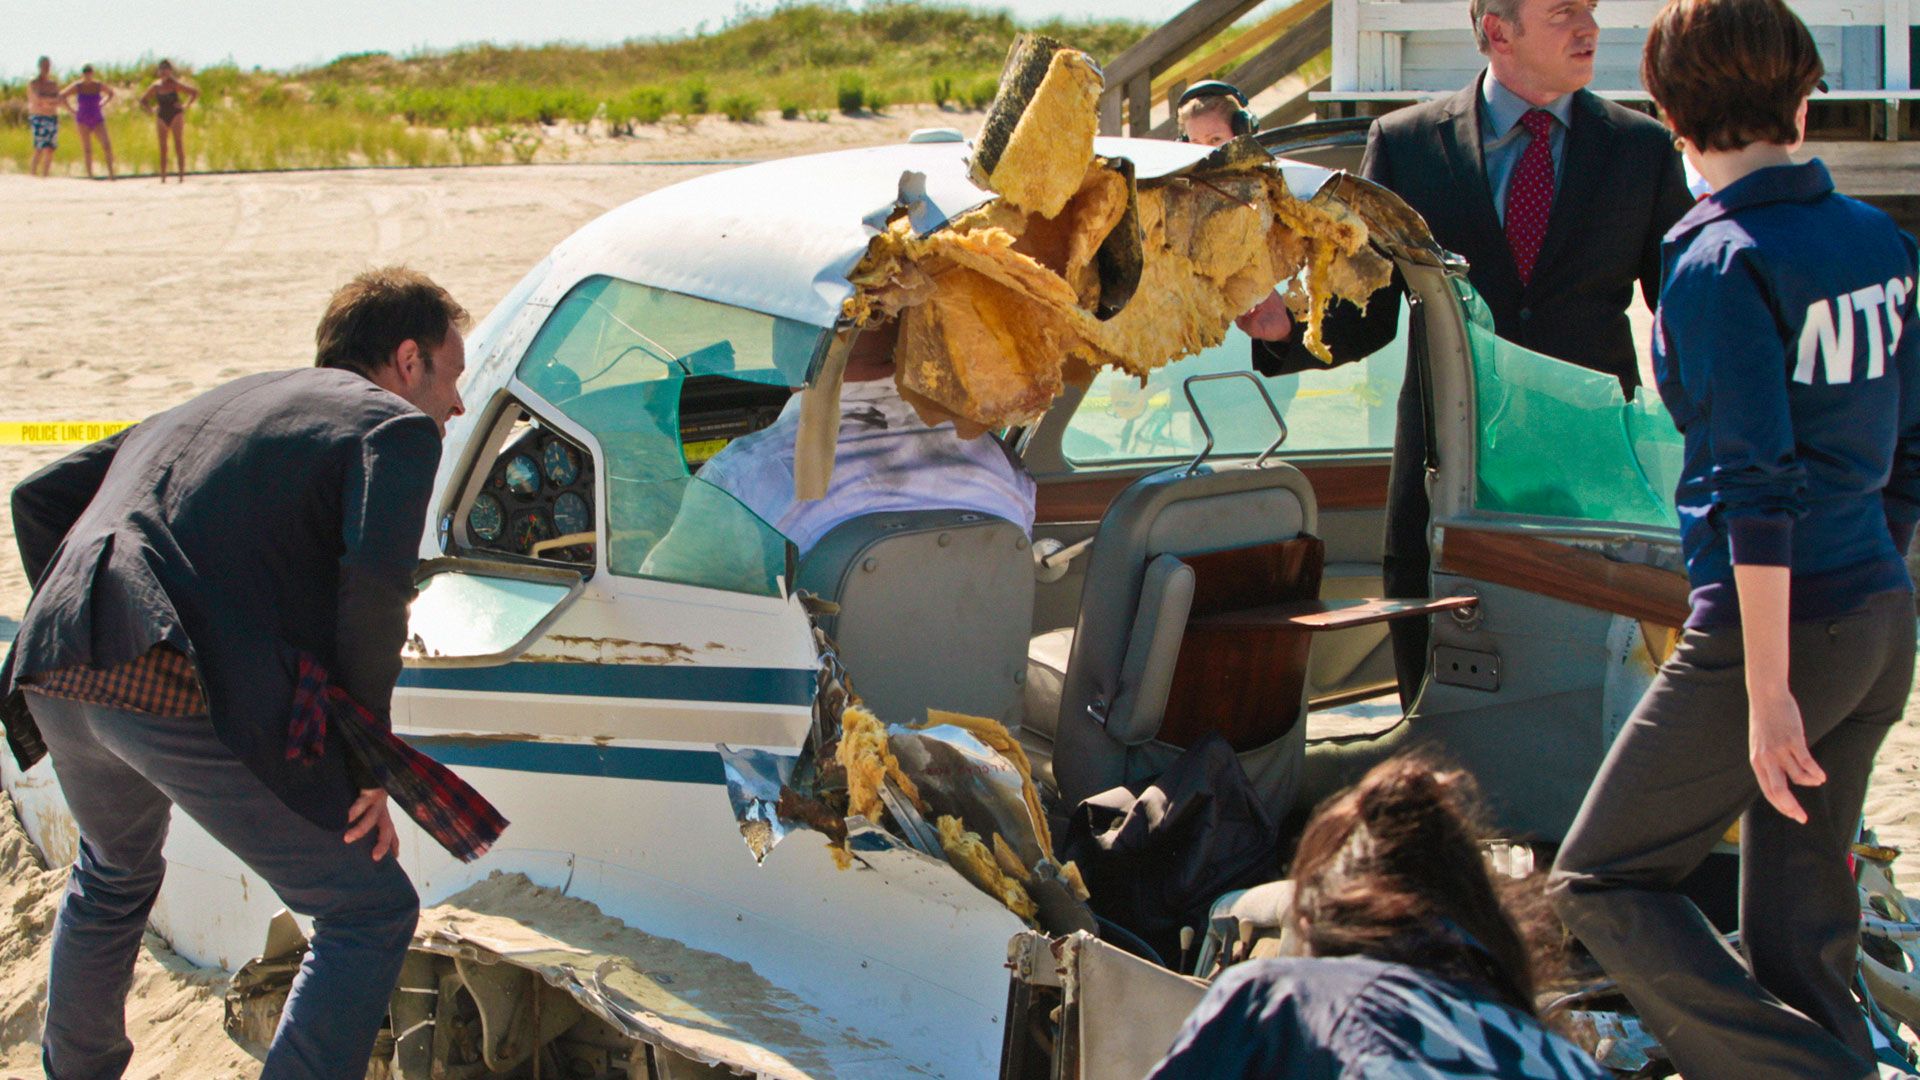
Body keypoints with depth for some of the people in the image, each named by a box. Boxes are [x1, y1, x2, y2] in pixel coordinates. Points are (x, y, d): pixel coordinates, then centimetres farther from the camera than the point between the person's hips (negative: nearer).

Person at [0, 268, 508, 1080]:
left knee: (115, 873, 36)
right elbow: (373, 581, -10)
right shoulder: (396, 424, 8)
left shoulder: (213, 406, 29)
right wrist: (368, 763, -3)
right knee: (369, 915, 7)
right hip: (199, 702, -8)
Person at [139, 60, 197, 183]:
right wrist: (151, 110, 5)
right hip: (161, 117, 3)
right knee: (162, 147, 2)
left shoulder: (175, 85, -5)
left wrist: (185, 105, -7)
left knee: (178, 144, -8)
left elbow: (195, 93, -2)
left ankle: (182, 175, -8)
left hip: (176, 115, -3)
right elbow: (143, 100, 19)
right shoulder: (156, 87, 5)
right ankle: (163, 176, 5)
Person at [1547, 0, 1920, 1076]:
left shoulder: (1721, 264, -14)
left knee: (1601, 880, 4)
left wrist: (1766, 691, -19)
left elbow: (1760, 490, -19)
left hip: (1772, 621, -8)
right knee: (1800, 927, 14)